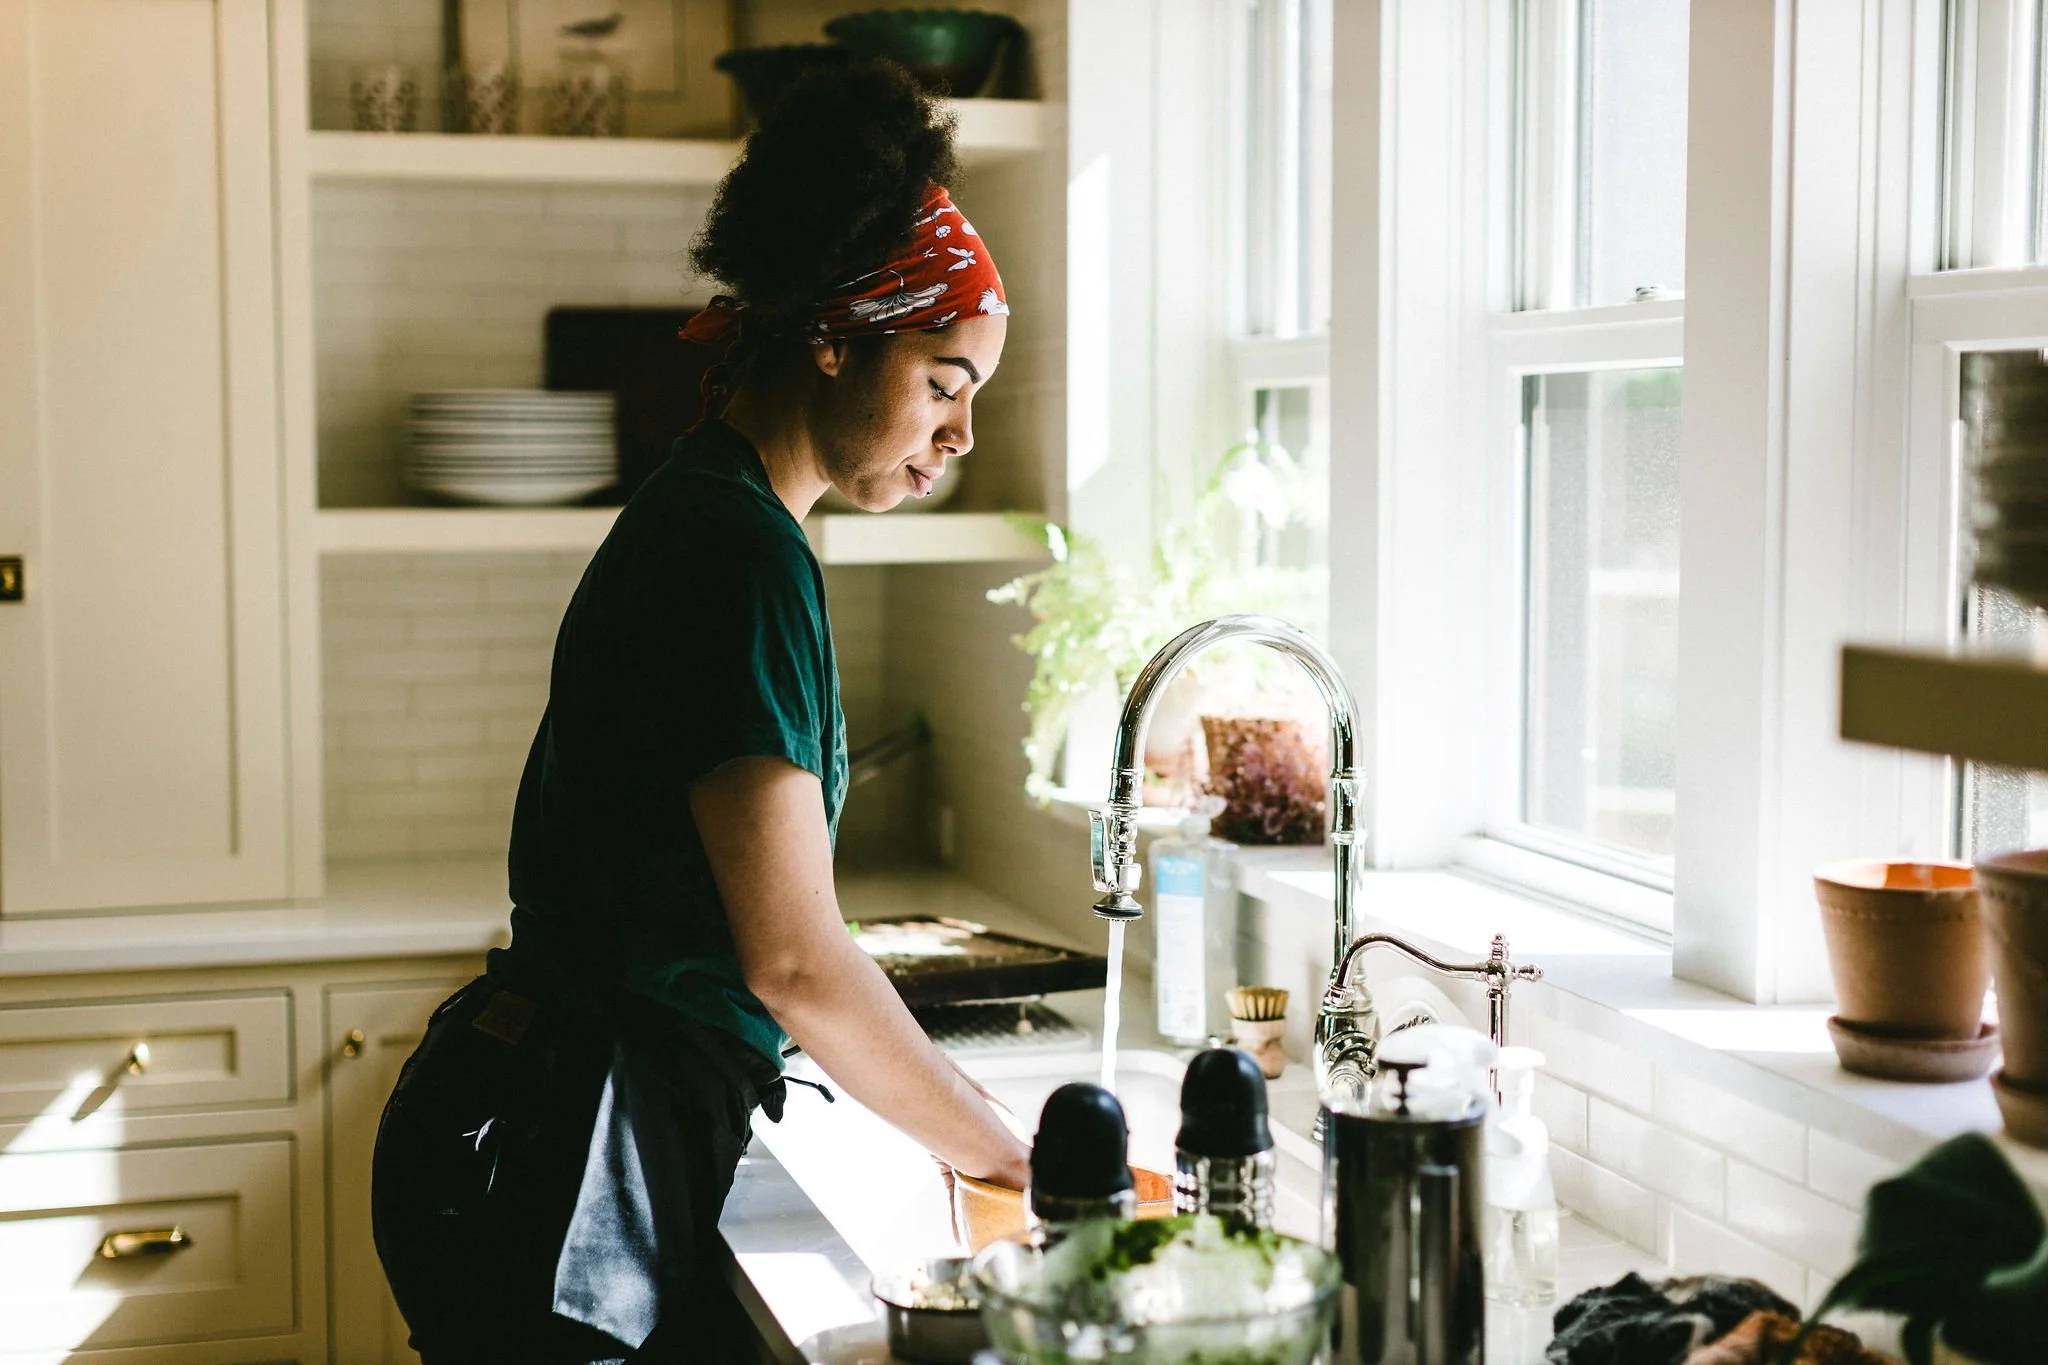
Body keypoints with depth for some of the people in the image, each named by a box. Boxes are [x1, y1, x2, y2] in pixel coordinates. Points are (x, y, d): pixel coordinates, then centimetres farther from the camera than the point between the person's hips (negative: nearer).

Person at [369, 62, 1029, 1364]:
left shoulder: (698, 524, 13)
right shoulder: (743, 557, -17)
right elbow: (793, 956, -20)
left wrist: (950, 1102, 12)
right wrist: (1008, 1158, -8)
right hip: (558, 1167, -10)